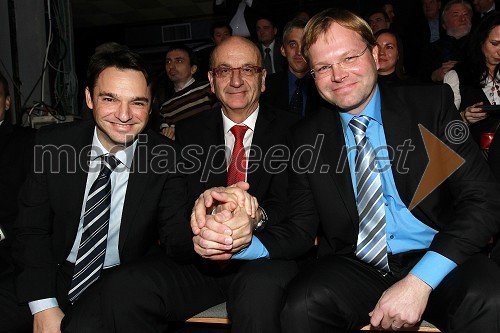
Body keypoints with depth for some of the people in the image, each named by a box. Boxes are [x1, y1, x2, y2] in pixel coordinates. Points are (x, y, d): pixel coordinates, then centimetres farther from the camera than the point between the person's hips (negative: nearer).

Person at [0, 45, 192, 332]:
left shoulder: (166, 156, -11)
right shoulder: (52, 143, -6)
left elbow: (175, 237, -14)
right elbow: (32, 229, -2)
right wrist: (43, 304, -14)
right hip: (54, 273, 3)